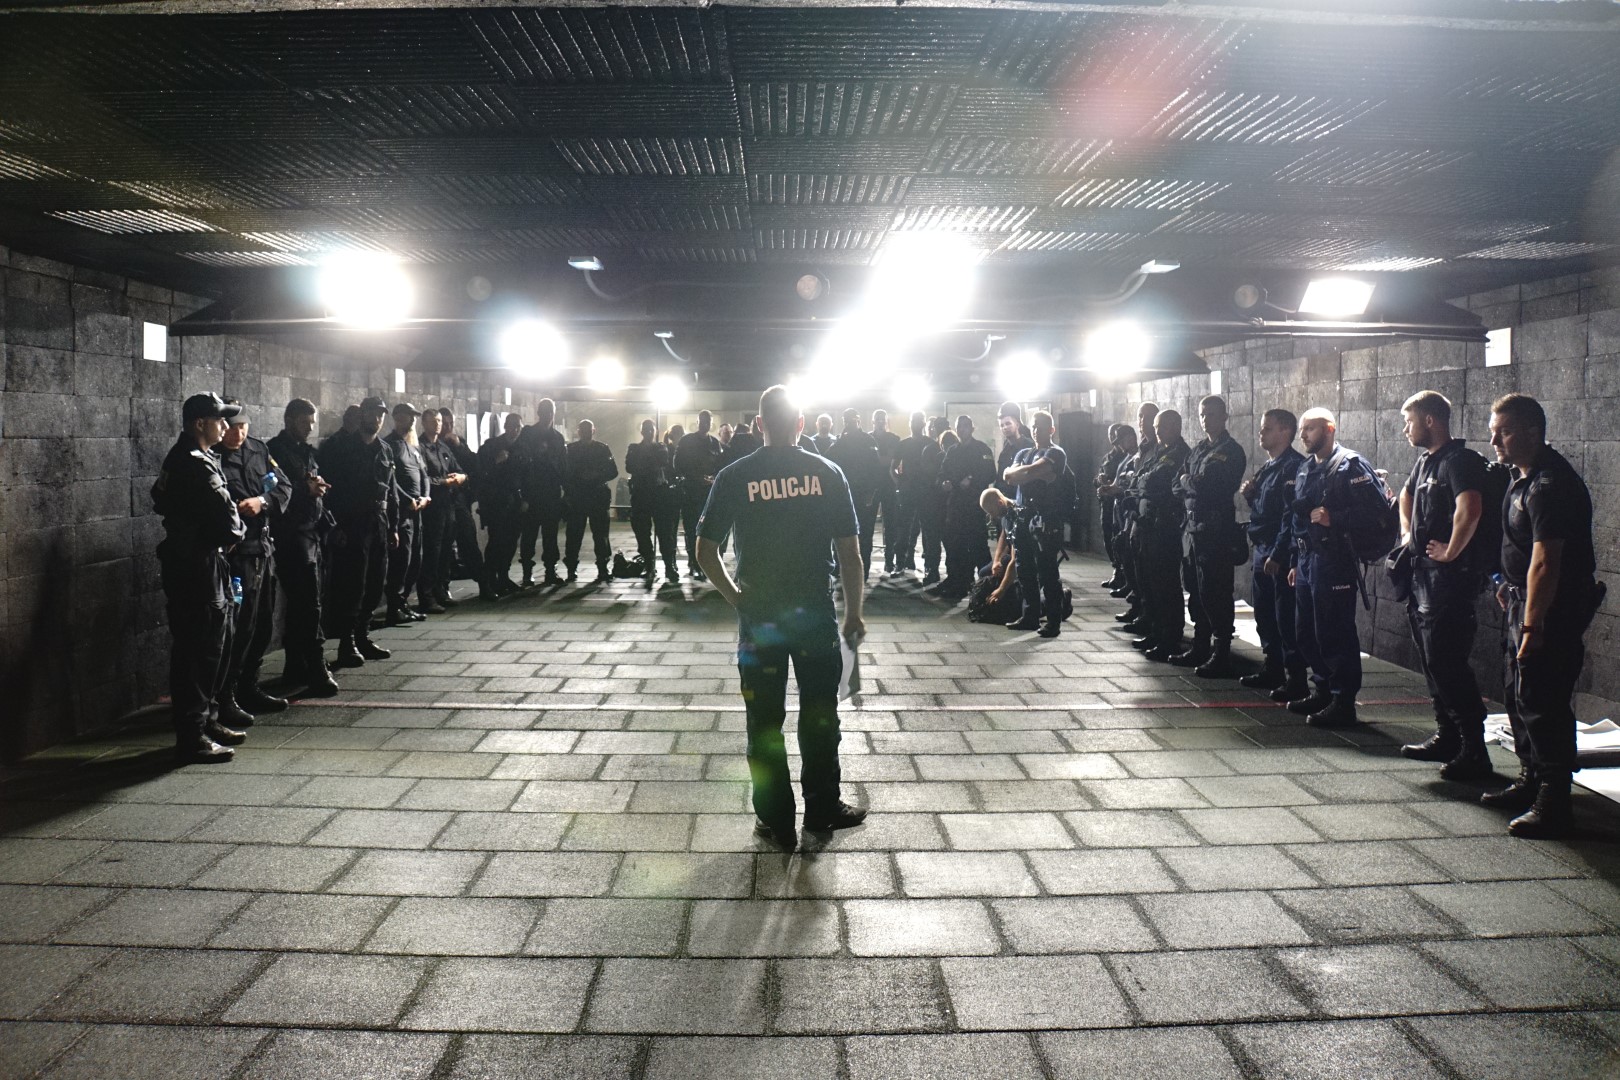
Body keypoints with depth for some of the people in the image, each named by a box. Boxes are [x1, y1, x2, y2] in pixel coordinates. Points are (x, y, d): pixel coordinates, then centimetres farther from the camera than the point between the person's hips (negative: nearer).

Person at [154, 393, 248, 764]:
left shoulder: (181, 459, 14)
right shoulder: (196, 465, -19)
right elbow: (226, 518, -25)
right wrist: (236, 531, -1)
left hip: (201, 564, 10)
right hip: (196, 568, -10)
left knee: (215, 647, 18)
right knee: (197, 652, -5)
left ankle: (207, 721, 28)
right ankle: (192, 738, 1)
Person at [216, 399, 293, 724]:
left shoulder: (259, 449, 10)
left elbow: (284, 486, 8)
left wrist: (263, 500, -10)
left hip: (263, 547, 7)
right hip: (233, 550, -7)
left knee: (263, 624, 14)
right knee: (239, 625, -7)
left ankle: (248, 688, 27)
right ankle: (225, 699, 1)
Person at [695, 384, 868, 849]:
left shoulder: (734, 476, -4)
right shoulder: (826, 473, -3)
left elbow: (705, 550, -4)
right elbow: (849, 551, -3)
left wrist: (735, 597, 6)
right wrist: (853, 612, 5)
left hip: (759, 615, 0)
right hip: (816, 613, 1)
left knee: (765, 720, 10)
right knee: (819, 714, 15)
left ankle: (776, 821, 17)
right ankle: (823, 809, 27)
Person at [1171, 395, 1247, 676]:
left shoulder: (1231, 451, -8)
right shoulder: (1198, 449, 17)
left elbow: (1210, 486, -19)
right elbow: (1178, 485, 12)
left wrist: (1188, 481, -5)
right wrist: (1193, 485, -7)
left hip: (1216, 529, -8)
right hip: (1194, 526, 8)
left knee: (1214, 593, -6)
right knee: (1195, 590, 15)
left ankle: (1221, 657, -1)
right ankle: (1200, 647, 26)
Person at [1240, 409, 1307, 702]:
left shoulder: (1294, 466, -13)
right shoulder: (1267, 467, 16)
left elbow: (1292, 515, -19)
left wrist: (1278, 555, -21)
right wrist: (1250, 495, 2)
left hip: (1281, 556, -9)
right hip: (1261, 551, 9)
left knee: (1287, 620, -5)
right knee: (1264, 615, 15)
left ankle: (1296, 679, 2)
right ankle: (1273, 669, 25)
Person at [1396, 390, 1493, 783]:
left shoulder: (1459, 460, -15)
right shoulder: (1425, 460, 14)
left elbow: (1470, 510, -32)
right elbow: (1406, 496, 35)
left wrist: (1450, 552, -22)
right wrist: (1407, 533, 22)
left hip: (1449, 576, -10)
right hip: (1422, 574, 10)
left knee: (1447, 664, -10)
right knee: (1431, 660, 15)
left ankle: (1474, 753, -4)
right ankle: (1447, 737, 25)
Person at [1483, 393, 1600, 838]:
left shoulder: (1550, 485, -22)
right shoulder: (1524, 475, 10)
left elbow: (1544, 563, -26)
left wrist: (1532, 626, -26)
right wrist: (1510, 583, 22)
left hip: (1552, 609, -11)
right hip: (1526, 600, 11)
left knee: (1543, 702, -8)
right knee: (1517, 693, 18)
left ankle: (1553, 804, -1)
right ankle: (1530, 781, 31)